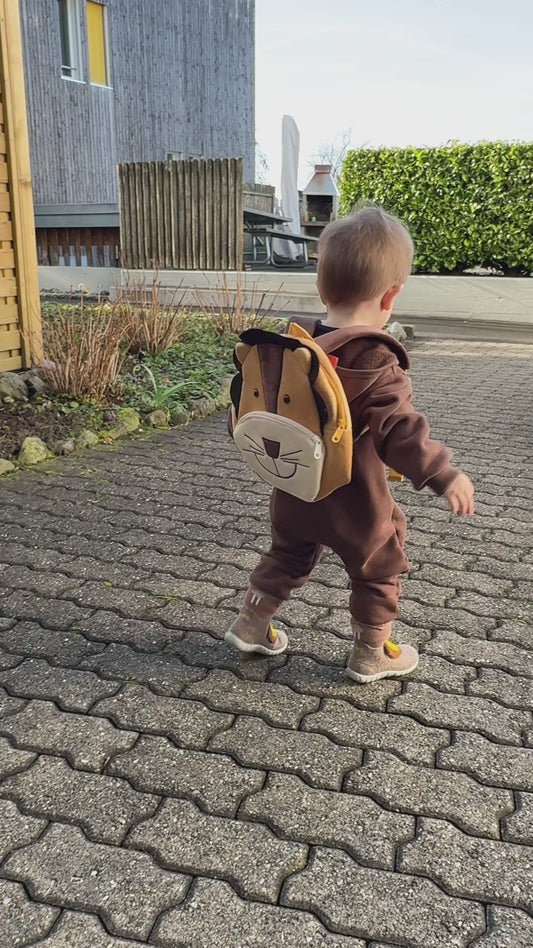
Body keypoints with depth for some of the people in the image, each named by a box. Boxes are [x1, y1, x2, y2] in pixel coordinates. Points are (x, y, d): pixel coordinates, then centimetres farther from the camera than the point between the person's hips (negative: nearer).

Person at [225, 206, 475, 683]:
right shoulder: (375, 363, -24)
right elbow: (398, 428, -31)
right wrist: (444, 474, -31)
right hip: (356, 504, -6)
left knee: (288, 555, 28)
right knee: (379, 570, 17)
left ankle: (250, 624, 38)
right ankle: (372, 655, 30)